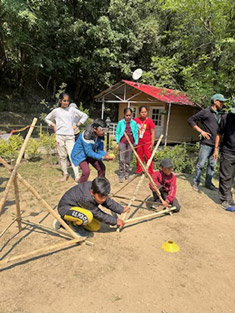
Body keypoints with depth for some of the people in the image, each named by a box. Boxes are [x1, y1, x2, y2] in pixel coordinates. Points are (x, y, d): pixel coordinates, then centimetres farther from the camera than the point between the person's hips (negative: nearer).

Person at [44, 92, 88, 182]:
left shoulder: (72, 110, 6)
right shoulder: (56, 111, 8)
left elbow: (84, 116, 12)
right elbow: (47, 118, 23)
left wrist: (77, 125, 5)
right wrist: (53, 125, 8)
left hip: (70, 136, -1)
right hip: (59, 136, 2)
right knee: (62, 156, 5)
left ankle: (77, 176, -11)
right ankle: (65, 174, 18)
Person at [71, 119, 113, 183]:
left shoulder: (100, 136, -14)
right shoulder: (87, 135, -35)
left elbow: (100, 149, -9)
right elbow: (89, 152, -35)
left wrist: (105, 154, -30)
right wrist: (102, 157, -39)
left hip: (91, 153, 7)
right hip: (80, 154, -7)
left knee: (102, 168, 4)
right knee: (86, 171, -24)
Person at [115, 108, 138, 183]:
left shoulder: (134, 123, 1)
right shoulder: (121, 122, -3)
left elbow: (136, 133, 7)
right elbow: (117, 133, 4)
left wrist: (136, 143, 2)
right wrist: (117, 141, -2)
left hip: (131, 143, 2)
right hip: (122, 142, -2)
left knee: (128, 160, 10)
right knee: (122, 159, -8)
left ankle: (127, 174, 22)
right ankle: (121, 175, 1)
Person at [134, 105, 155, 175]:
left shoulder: (149, 121, -5)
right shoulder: (136, 120, 3)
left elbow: (152, 133, -4)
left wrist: (152, 144, -8)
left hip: (147, 143, -3)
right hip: (138, 142, 3)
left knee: (148, 157, -3)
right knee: (139, 157, 11)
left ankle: (150, 172, 7)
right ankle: (139, 171, 24)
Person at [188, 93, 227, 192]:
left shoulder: (220, 114, 13)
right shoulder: (205, 112, -4)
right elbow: (191, 120, -3)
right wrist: (201, 131, -8)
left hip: (216, 144, 6)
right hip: (206, 143, -6)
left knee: (212, 164, 13)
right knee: (201, 164, 0)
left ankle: (208, 182, 27)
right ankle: (196, 183, 13)